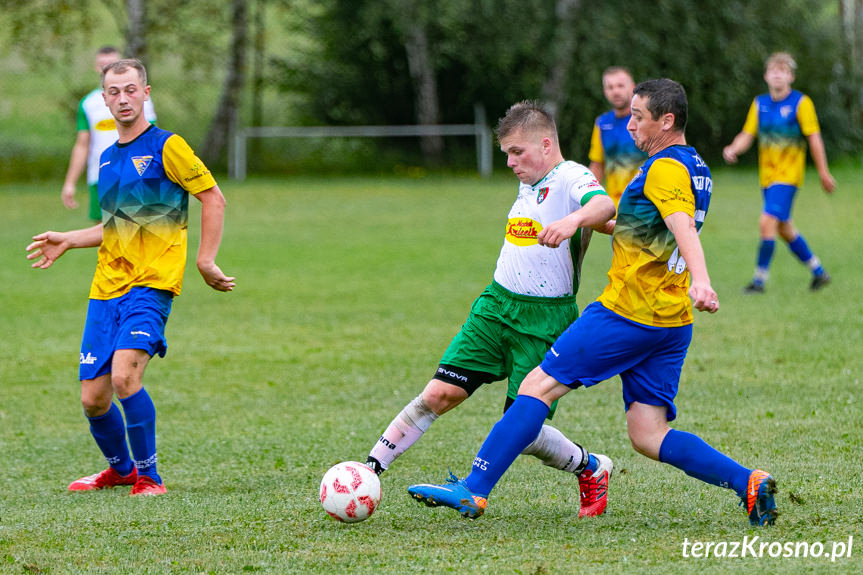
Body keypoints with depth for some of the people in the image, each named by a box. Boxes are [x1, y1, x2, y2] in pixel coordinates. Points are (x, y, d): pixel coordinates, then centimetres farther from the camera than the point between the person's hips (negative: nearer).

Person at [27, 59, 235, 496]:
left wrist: (206, 261, -7)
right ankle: (120, 469, 30)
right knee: (93, 398, 3)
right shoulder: (108, 158, 17)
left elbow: (213, 199, -2)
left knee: (124, 375, -26)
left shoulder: (166, 147, -4)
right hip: (106, 288, 7)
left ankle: (148, 476, -11)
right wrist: (67, 241, 19)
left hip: (151, 284, -7)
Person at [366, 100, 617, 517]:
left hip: (545, 321, -6)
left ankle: (591, 470, 19)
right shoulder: (529, 184, 15)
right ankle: (369, 469, -4)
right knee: (441, 393, -7)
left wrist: (574, 220, -54)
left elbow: (604, 205, -35)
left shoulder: (571, 178, -12)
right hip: (496, 306, 7)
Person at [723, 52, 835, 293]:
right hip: (767, 175, 6)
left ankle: (760, 280, -10)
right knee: (784, 230, 13)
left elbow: (814, 138, -6)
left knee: (767, 222, -18)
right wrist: (733, 149, -16)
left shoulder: (801, 102, -7)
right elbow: (747, 134, 6)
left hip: (788, 174, -6)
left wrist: (823, 173, -4)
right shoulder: (759, 103, 8)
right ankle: (818, 272, 29)